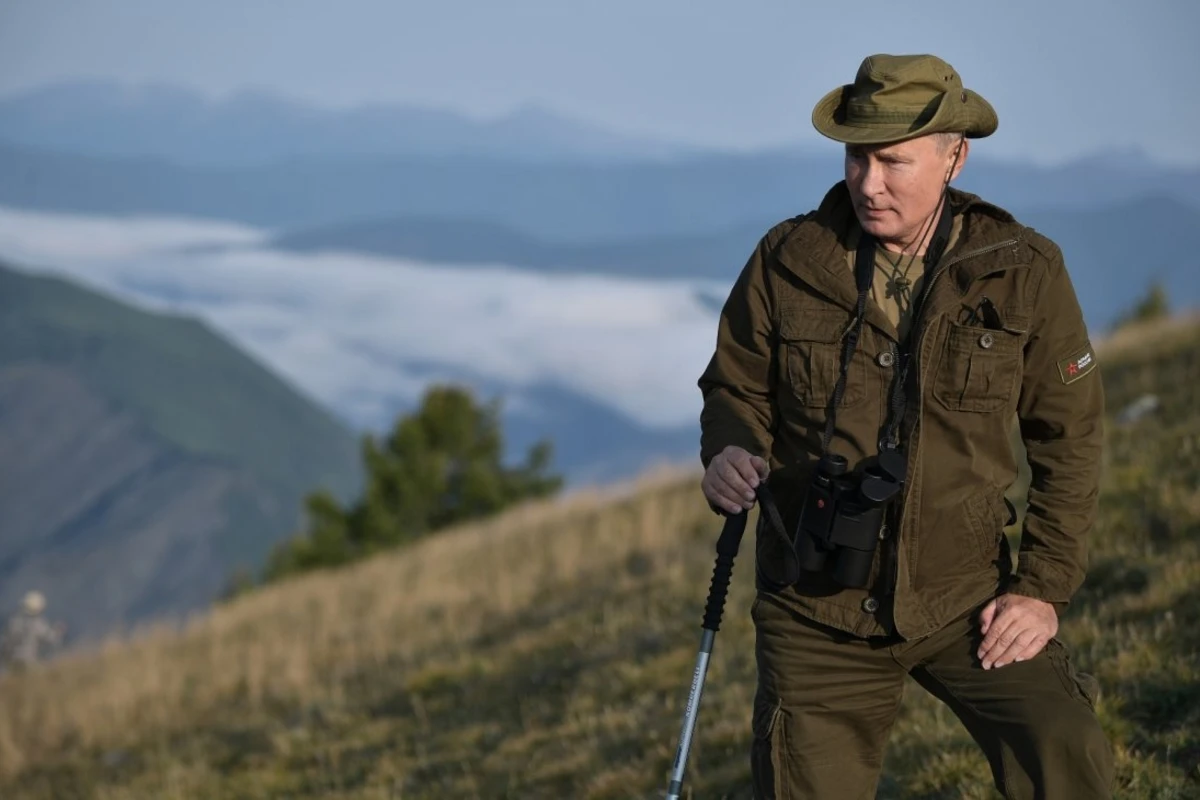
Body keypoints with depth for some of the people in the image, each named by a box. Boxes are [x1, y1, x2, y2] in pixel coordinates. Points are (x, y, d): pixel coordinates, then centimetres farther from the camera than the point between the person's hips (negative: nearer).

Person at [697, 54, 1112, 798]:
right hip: (822, 606, 1)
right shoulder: (787, 262, -7)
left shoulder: (1024, 272, -7)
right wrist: (729, 454, -17)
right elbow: (736, 387, 7)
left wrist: (1044, 588, -4)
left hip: (968, 598, -1)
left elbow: (1070, 435, 1)